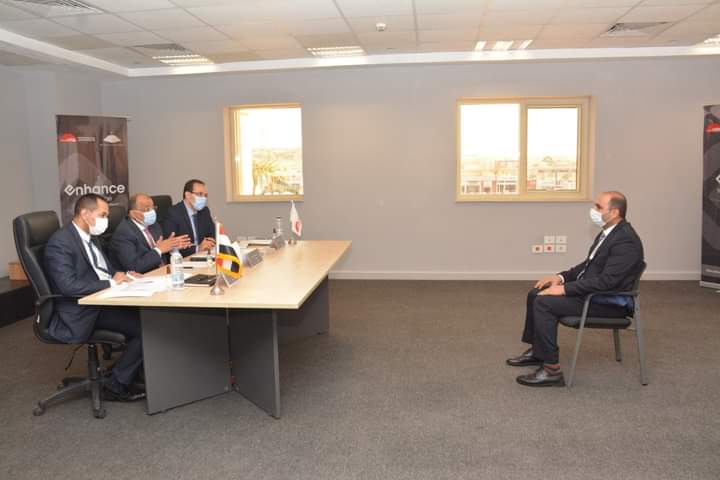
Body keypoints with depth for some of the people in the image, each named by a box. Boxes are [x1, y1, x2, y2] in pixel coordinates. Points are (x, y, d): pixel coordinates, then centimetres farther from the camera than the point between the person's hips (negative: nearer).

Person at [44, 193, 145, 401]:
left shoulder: (90, 237, 15)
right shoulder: (60, 242, -14)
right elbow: (68, 285, -24)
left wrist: (123, 275, 1)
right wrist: (111, 283, -17)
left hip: (103, 299, 8)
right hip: (79, 313, -8)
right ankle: (116, 386, -7)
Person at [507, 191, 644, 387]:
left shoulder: (626, 241, -21)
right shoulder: (609, 231, 10)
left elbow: (607, 281, -28)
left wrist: (565, 288, -25)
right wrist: (561, 277, 5)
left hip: (609, 302, -10)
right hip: (591, 291, 10)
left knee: (544, 303, -23)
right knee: (535, 294, 9)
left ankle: (552, 370, -16)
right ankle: (536, 350, 22)